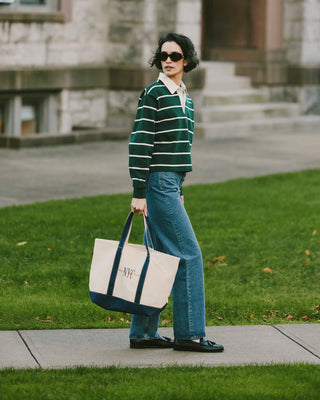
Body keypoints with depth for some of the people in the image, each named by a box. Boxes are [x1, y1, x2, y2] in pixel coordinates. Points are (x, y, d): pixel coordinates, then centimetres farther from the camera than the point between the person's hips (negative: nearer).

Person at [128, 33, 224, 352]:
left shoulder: (184, 97, 15)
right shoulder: (153, 94, -11)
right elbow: (139, 144, -14)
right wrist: (139, 193, -17)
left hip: (171, 183, 9)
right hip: (157, 182, -9)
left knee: (161, 255, 9)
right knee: (188, 254, -8)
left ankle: (143, 333, 14)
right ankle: (189, 333, -3)